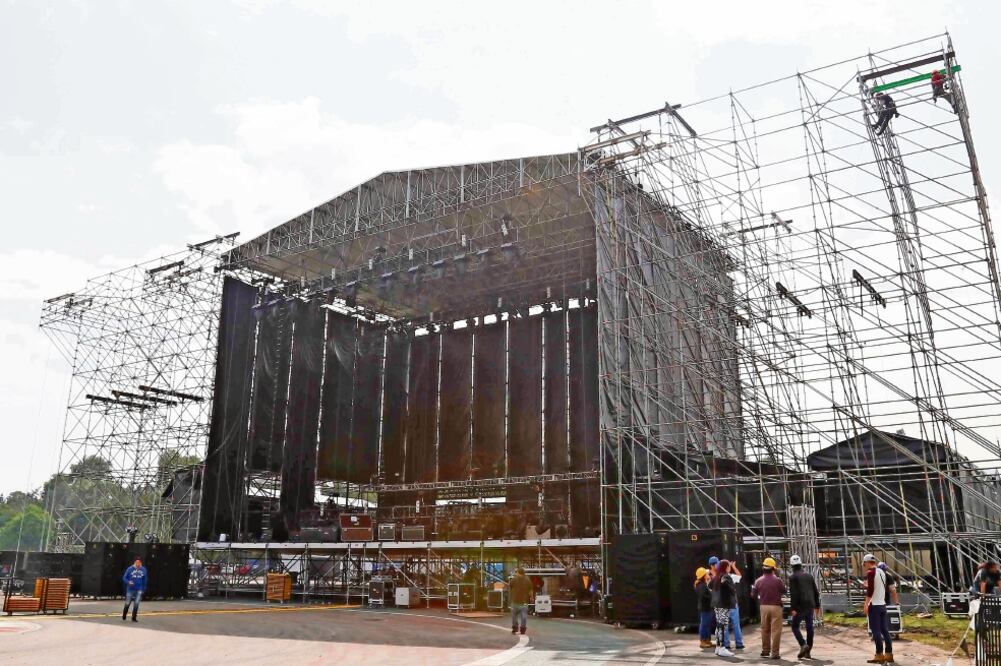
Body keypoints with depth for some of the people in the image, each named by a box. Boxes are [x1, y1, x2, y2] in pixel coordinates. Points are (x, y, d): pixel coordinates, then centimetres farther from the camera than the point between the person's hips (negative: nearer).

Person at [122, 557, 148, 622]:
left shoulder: (143, 570, 2)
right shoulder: (130, 569, -6)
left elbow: (145, 580, 10)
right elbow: (124, 578, -3)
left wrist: (144, 589, 10)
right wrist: (128, 582, -22)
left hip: (139, 590, 1)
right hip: (130, 589, -1)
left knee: (136, 604, -3)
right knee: (127, 603, 6)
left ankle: (134, 618, 7)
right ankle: (123, 617, 28)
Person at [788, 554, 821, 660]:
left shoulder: (793, 577, -7)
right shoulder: (809, 575, 11)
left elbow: (793, 594, -14)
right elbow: (816, 591, 13)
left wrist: (793, 608, -14)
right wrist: (817, 606, 20)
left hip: (800, 606, -6)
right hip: (810, 605, 6)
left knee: (795, 626, 6)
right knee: (809, 628, 8)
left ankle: (803, 645, -12)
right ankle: (807, 651, 9)